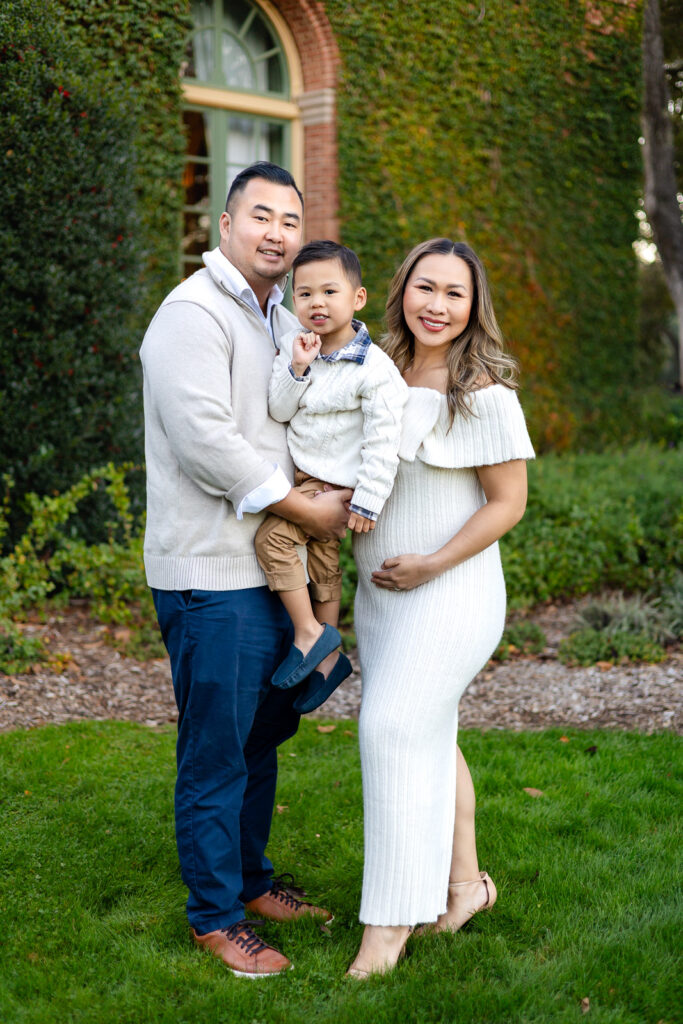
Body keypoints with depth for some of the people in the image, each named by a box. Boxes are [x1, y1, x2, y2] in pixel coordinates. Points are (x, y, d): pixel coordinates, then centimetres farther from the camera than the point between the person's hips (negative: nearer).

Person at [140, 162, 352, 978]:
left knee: (263, 737, 18)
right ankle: (215, 915, 15)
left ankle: (251, 879, 34)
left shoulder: (285, 324, 17)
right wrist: (306, 509, -15)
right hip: (212, 574, -9)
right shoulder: (193, 314, -12)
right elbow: (206, 439, -22)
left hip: (275, 568, 9)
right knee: (217, 751, 1)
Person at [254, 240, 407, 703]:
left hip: (334, 482, -7)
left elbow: (383, 441, -17)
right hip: (301, 475, 7)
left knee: (273, 537, -21)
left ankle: (310, 633, -9)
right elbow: (278, 411, 0)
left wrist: (367, 502, -18)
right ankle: (328, 656, 28)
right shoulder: (294, 346, 1)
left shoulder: (374, 368, -18)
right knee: (323, 564, 15)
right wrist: (297, 368, -17)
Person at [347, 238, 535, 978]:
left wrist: (431, 565, -17)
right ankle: (464, 881, 30)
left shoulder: (482, 392, -13)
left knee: (396, 727, -13)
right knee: (428, 735, 14)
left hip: (451, 590, -7)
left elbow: (508, 501, -11)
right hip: (379, 591, 7)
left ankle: (391, 918, -2)